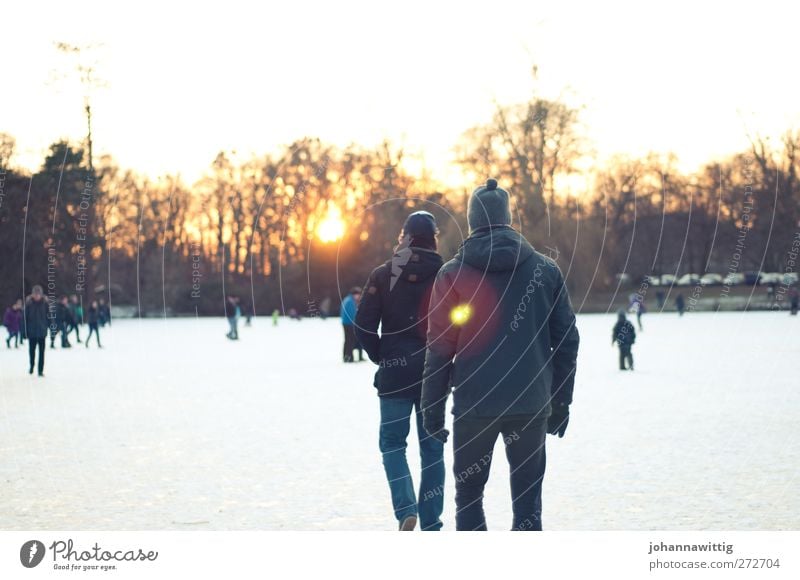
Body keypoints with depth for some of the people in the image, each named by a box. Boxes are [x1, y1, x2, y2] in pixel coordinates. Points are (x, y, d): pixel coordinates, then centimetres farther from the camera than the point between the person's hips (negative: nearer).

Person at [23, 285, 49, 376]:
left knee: (41, 351, 1)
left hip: (42, 332, 0)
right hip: (32, 332, 0)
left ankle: (41, 370, 7)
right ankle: (31, 366, 34)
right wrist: (24, 331, -6)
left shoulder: (45, 304, -4)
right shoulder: (28, 304, -5)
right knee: (32, 350, 11)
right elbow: (24, 318, -3)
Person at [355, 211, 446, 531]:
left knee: (392, 441, 10)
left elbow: (363, 325, -5)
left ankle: (406, 508, -11)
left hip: (394, 373, -1)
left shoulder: (384, 275, -1)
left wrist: (381, 357, 8)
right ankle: (430, 524, 9)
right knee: (432, 447, 8)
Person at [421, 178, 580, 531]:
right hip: (532, 404, 2)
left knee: (468, 496, 13)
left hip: (474, 405, -1)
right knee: (527, 501, 8)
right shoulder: (545, 270, 5)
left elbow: (440, 347, -4)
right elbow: (566, 340, 6)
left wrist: (432, 406, 2)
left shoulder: (453, 273, -2)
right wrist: (561, 402, 13)